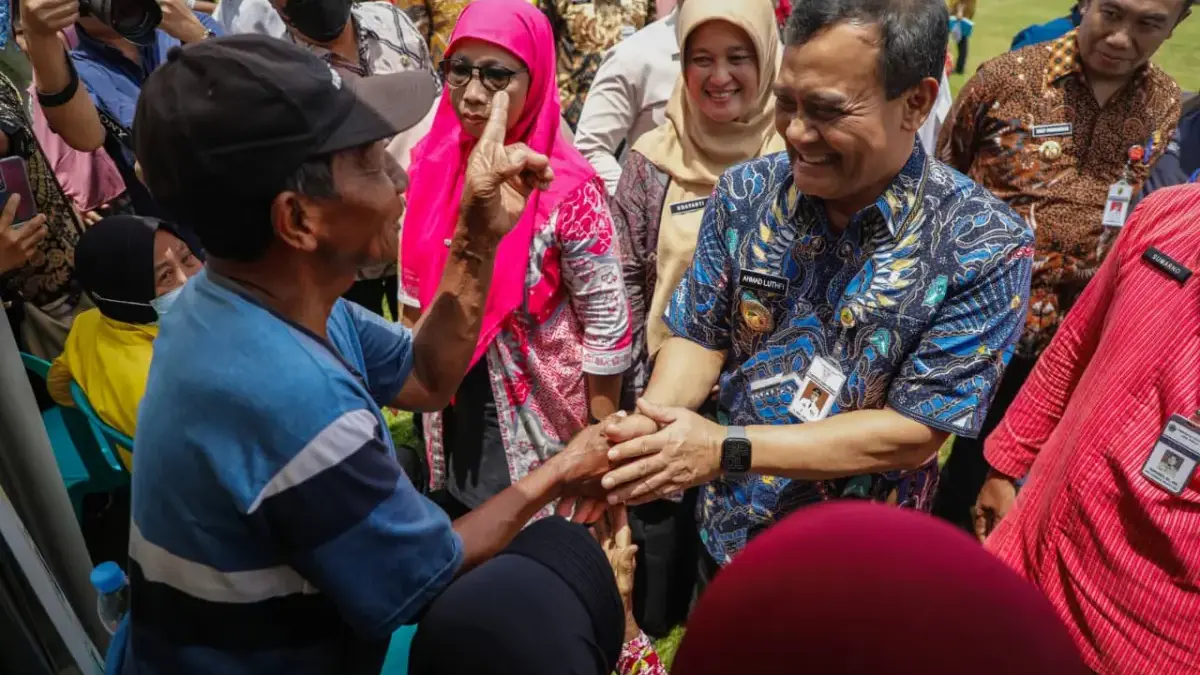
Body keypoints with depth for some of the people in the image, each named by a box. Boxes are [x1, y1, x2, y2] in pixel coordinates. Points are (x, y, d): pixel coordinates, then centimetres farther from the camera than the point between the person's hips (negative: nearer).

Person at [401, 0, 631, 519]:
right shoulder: (431, 165, -6)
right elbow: (416, 285, 8)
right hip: (450, 413, 5)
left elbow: (608, 324, -15)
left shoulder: (567, 190, -21)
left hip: (537, 425, -5)